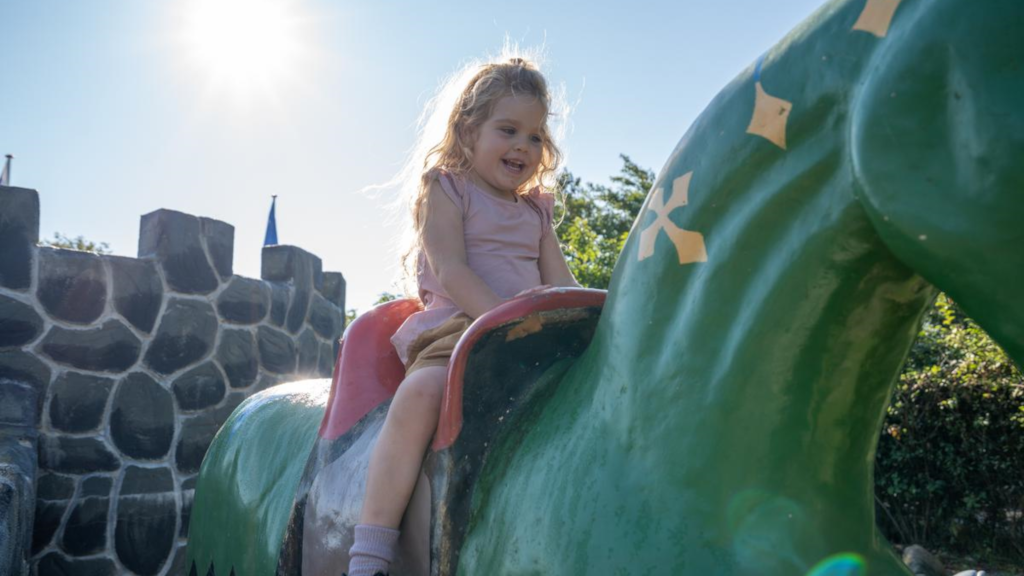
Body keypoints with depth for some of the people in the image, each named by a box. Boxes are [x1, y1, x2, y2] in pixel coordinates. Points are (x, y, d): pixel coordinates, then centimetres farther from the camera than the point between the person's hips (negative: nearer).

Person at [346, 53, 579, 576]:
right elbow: (451, 271, -7)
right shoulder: (445, 188, 7)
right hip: (456, 328, -5)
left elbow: (562, 288, 15)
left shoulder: (537, 211, 23)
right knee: (420, 392, -35)